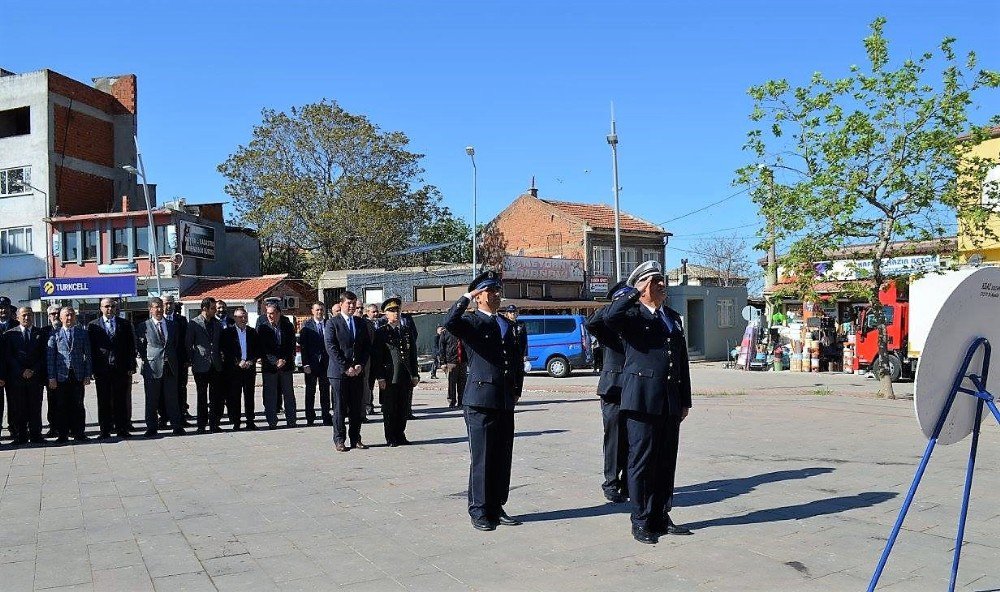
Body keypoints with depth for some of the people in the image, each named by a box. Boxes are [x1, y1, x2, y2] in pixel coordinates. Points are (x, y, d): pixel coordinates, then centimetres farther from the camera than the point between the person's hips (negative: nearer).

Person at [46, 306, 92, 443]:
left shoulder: (83, 333, 9)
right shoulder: (55, 335, 5)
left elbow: (87, 355, 8)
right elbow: (50, 356, 3)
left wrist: (88, 374, 1)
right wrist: (51, 377, -3)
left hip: (78, 375, 1)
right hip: (61, 375, -1)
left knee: (78, 405, 3)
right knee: (61, 406, 2)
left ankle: (78, 433, 10)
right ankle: (62, 434, 10)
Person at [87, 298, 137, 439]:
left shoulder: (125, 325, 9)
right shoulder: (93, 326, 7)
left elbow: (131, 347, 7)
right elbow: (90, 348, 3)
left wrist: (131, 367, -2)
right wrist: (92, 369, -5)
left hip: (121, 369, 0)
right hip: (102, 369, 0)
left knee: (122, 400, 3)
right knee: (104, 401, 4)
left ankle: (122, 429, 10)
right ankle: (105, 430, 11)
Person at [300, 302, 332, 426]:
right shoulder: (306, 326, -1)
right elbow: (303, 346, -4)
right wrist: (305, 364, -11)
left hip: (326, 363, 2)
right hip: (311, 363, -2)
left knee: (325, 391, 7)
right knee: (310, 391, 6)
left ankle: (326, 417, 13)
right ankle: (310, 418, 13)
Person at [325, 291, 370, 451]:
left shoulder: (362, 324, 14)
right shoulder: (332, 323, -1)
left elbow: (367, 347, 12)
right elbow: (331, 348, -9)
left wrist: (360, 365, -3)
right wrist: (345, 367, -14)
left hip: (358, 372, 4)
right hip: (339, 372, -4)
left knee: (357, 408, 7)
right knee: (340, 408, 0)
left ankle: (355, 439, 15)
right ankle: (339, 440, 7)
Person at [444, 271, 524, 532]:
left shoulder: (506, 324, 19)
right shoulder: (471, 322, -1)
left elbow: (516, 358, 24)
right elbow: (450, 322, -25)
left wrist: (516, 390, 15)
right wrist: (467, 297, -19)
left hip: (505, 402, 6)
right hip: (480, 400, -6)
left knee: (503, 458, 9)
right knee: (482, 459, -2)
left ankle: (496, 508, 20)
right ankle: (479, 512, 8)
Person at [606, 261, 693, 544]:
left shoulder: (673, 317, 18)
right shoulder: (632, 314, -1)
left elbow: (683, 361, 20)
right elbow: (610, 317, -27)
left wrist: (685, 400, 17)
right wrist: (635, 293, -14)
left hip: (671, 403, 6)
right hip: (642, 400, -6)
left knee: (666, 462, 11)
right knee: (642, 461, 0)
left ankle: (661, 518, 21)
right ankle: (641, 522, 8)